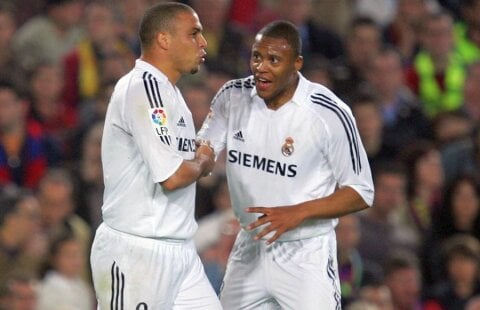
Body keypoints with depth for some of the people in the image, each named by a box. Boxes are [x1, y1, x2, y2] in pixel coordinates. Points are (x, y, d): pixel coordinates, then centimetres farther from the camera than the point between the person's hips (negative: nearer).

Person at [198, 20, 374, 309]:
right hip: (250, 249, 5)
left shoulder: (329, 113, -17)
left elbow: (361, 193, -11)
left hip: (306, 255, -5)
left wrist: (297, 213, -23)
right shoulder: (233, 97, -5)